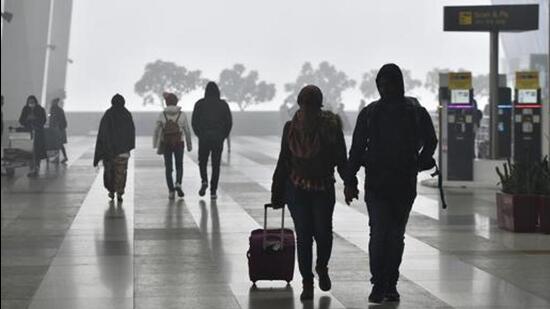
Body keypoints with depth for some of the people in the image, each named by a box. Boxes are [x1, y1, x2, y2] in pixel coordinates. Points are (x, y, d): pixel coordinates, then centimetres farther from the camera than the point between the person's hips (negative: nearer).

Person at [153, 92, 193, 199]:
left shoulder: (162, 115, -5)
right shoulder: (182, 115, -4)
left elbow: (157, 131, -5)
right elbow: (187, 131, -1)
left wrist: (157, 146, 2)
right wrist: (189, 145, 9)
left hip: (166, 144, 0)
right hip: (179, 143, 0)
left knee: (168, 167, 9)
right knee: (179, 166, 14)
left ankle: (171, 191, 4)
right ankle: (178, 184, -10)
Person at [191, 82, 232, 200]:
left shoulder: (200, 104, 0)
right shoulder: (223, 104, 2)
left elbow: (194, 121, -2)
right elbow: (229, 122, 0)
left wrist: (199, 134, 10)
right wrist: (223, 136, 10)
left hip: (204, 138, 0)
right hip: (218, 139, 0)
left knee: (202, 162, 17)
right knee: (216, 164, 6)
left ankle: (204, 181, -8)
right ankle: (213, 191, 1)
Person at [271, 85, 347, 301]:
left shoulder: (331, 126, -3)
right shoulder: (291, 128, 3)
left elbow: (341, 159, 1)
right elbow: (284, 161, 9)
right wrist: (278, 192, 8)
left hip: (324, 189, -1)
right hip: (297, 188, 1)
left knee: (323, 232, -5)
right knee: (303, 236, 0)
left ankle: (322, 267, 27)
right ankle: (307, 283, 10)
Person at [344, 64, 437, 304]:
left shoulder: (416, 112, 2)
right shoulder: (370, 113, 3)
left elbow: (430, 142, 16)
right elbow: (357, 149, 6)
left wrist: (418, 165, 3)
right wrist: (350, 181, 2)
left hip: (404, 183, 1)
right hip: (376, 183, -1)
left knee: (396, 235, 7)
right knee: (379, 233, -10)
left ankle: (390, 285, 16)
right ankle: (378, 285, -4)